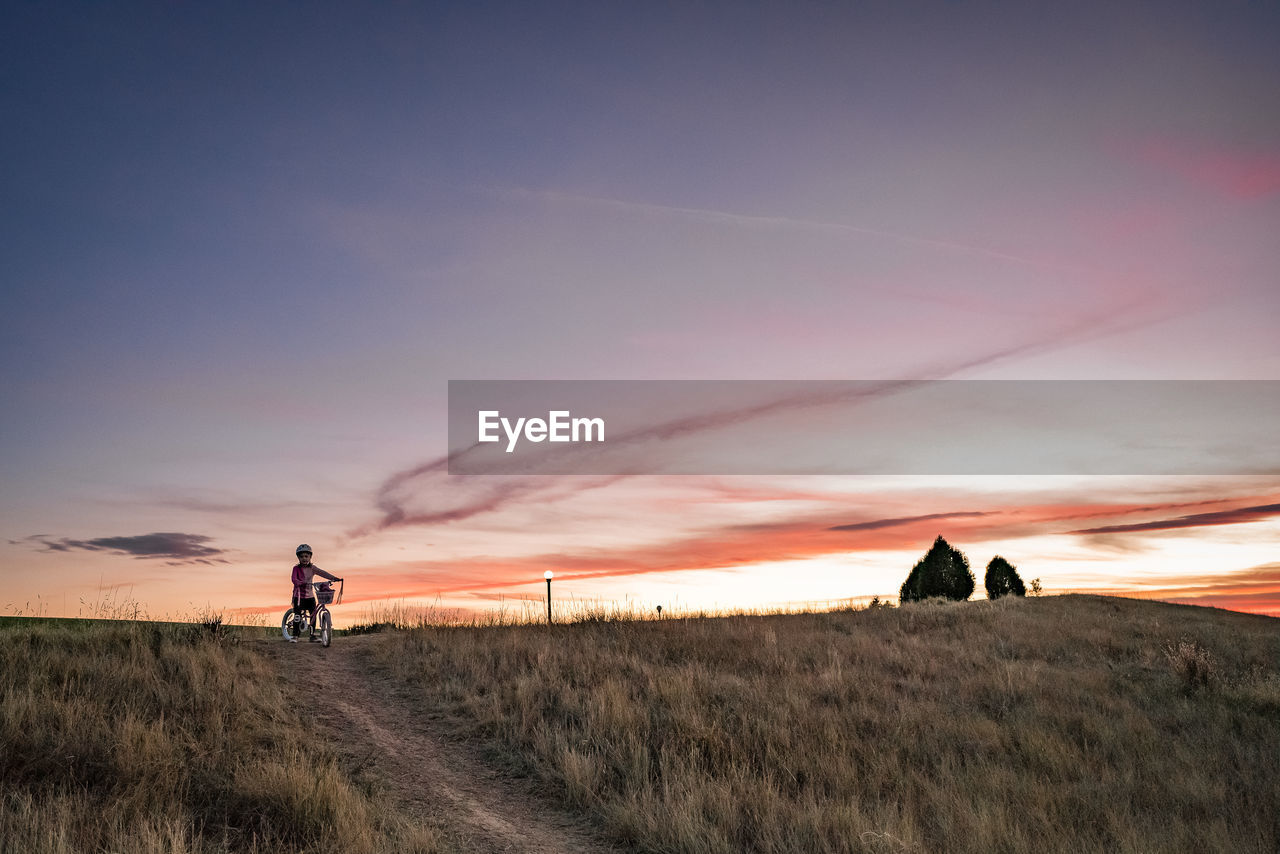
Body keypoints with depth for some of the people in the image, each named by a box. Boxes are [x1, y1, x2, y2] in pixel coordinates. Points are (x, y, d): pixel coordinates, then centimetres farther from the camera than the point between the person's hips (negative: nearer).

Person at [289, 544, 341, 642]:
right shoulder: (296, 568, -4)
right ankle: (295, 636, 3)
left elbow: (322, 573, -7)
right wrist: (302, 583, -39)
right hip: (299, 595, -3)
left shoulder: (312, 568, 5)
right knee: (297, 615, -6)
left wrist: (333, 578, -22)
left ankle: (313, 635, 11)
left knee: (313, 615, 2)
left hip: (310, 595, 3)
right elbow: (294, 579, -18)